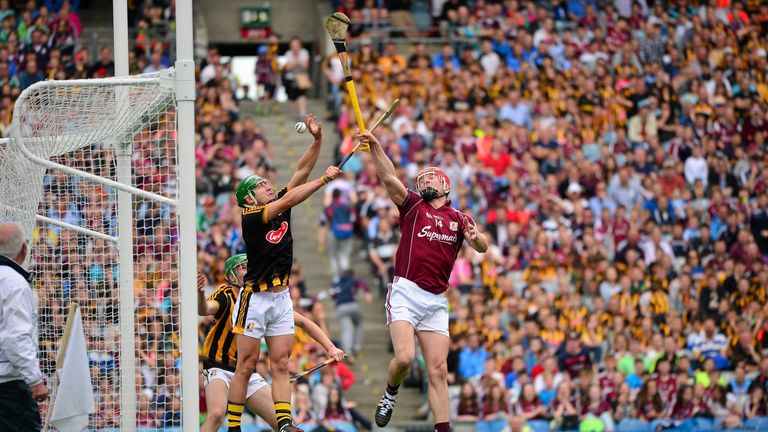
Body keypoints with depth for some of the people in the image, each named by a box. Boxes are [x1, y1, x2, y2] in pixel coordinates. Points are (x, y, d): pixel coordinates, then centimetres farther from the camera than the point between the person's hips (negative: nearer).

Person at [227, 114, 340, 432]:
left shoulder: (279, 208, 9)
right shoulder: (250, 216, -11)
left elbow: (301, 172, 4)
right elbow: (289, 199, -21)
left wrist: (317, 139, -8)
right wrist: (325, 179, -18)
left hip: (281, 298, 7)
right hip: (255, 298, -7)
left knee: (281, 365, 0)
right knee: (246, 366, -4)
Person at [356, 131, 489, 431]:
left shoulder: (458, 220, 15)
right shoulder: (412, 206, 9)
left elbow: (483, 246, 2)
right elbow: (389, 177, -6)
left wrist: (476, 238, -22)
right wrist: (375, 146, -21)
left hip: (436, 301, 3)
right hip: (406, 293, -3)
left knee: (438, 370, 0)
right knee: (404, 356, -19)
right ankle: (390, 395, 11)